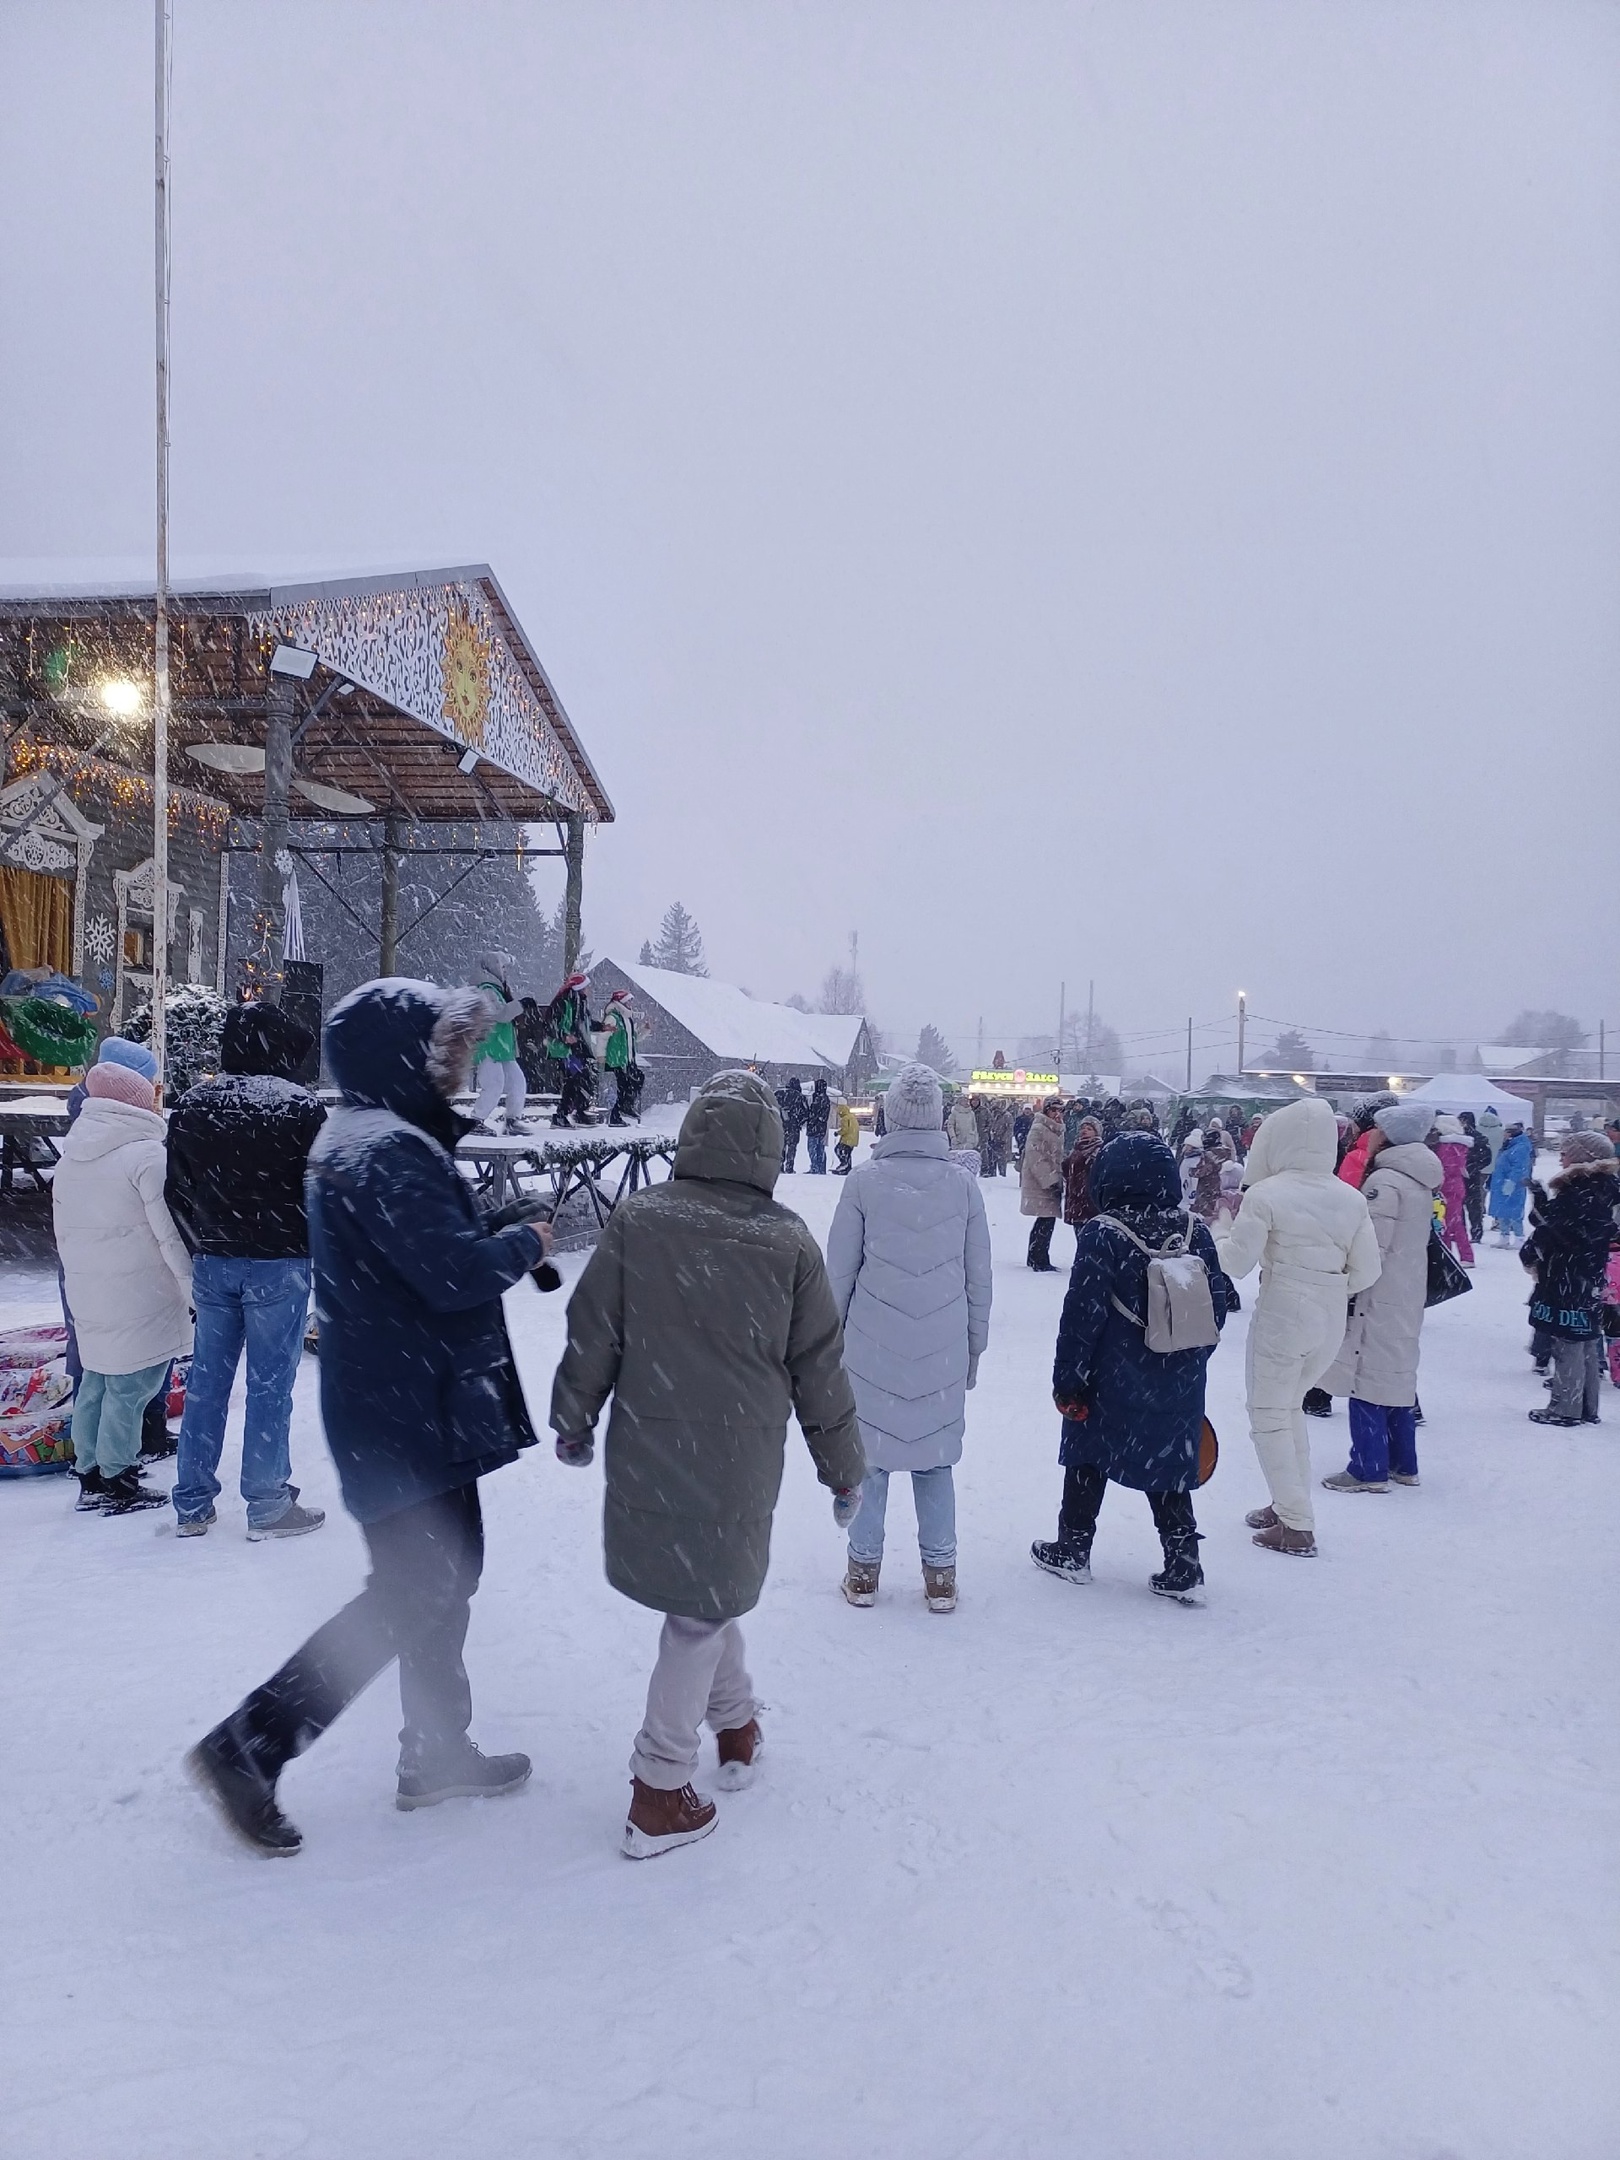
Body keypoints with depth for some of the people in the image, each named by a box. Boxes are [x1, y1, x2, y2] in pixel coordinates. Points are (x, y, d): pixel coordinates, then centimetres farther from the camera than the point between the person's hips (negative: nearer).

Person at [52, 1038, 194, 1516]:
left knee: (96, 1379, 17)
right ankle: (117, 1483, 9)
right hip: (138, 1294, -8)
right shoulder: (147, 1153, -17)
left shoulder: (71, 1155, 9)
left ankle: (89, 1476, 26)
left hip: (87, 1292, 8)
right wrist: (195, 1290, -9)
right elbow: (172, 1232, -17)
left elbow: (63, 1226, 17)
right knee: (130, 1386, 1)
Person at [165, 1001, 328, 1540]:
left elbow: (176, 1191, 8)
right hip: (279, 1266, -5)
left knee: (207, 1379, 12)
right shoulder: (300, 1107, -11)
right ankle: (268, 1505, 10)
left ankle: (192, 1505, 20)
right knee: (270, 1384, 2)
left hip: (212, 1264, 5)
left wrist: (201, 1248, 17)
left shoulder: (193, 1103, 4)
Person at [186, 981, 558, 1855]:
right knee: (414, 1594, -3)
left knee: (447, 1574, 18)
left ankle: (436, 1752, 32)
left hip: (418, 1408, 11)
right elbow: (455, 1273, -28)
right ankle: (246, 1746, 7)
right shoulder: (390, 1153, -23)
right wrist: (525, 1242, -10)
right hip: (407, 1416, -11)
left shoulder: (375, 1140, 12)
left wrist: (502, 1231, 2)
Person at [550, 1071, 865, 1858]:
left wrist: (573, 1422, 13)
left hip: (647, 1454, 2)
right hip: (739, 1462, -2)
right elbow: (819, 1370, -2)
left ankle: (735, 1720, 40)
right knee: (704, 1609, 11)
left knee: (705, 1592, 23)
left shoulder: (637, 1220, -9)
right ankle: (659, 1793, 16)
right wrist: (844, 1467, 11)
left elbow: (591, 1336, -3)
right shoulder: (788, 1242, -10)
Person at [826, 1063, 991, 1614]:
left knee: (869, 1452, 10)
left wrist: (831, 1340, 10)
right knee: (934, 1456, 12)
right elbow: (979, 1278, 5)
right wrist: (973, 1347, 17)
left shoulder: (865, 1181, -8)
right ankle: (940, 1575, 17)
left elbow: (839, 1271, -3)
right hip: (942, 1351, 2)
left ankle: (864, 1571, 17)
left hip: (872, 1349, -1)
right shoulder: (962, 1185, -2)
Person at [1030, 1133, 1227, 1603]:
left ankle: (1072, 1550, 27)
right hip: (1179, 1386, 4)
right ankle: (1182, 1566, 14)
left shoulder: (1102, 1235, -18)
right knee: (1168, 1465, 15)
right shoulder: (1196, 1232, -2)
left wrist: (1067, 1379, -9)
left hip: (1114, 1383, -4)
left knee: (1089, 1459, 14)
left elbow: (1083, 1314, -17)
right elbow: (1216, 1306, 5)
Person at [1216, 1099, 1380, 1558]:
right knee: (1289, 1406, 24)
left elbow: (1236, 1263, -11)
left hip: (1280, 1317, -6)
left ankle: (1296, 1527, 4)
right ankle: (1290, 1506, 30)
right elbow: (1367, 1271, 3)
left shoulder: (1265, 1194, -14)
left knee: (1268, 1416, 7)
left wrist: (1216, 1241, 8)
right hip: (1331, 1322, 6)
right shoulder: (1351, 1199, 1)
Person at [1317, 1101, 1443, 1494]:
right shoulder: (1420, 1183, 11)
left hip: (1378, 1297, -9)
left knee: (1367, 1379, -4)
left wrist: (1346, 1289, -14)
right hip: (1407, 1296, 9)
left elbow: (1371, 1249, -21)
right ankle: (1403, 1464, 23)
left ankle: (1369, 1469, 0)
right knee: (1397, 1376, 16)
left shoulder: (1384, 1182, -18)